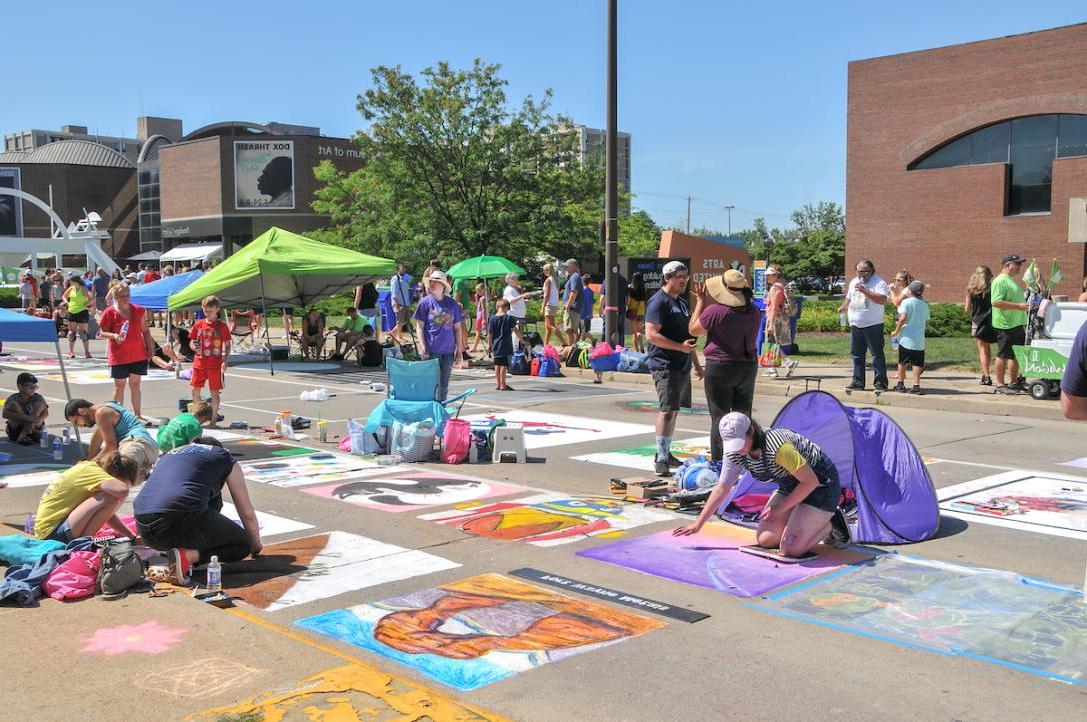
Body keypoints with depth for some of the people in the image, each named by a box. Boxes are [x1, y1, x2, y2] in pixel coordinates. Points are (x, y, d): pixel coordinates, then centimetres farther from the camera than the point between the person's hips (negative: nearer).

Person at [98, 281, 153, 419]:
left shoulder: (139, 310, 5)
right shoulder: (110, 312, -5)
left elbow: (145, 331, 12)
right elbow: (102, 332, -6)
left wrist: (150, 348, 6)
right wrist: (114, 336, -25)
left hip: (138, 354, 3)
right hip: (119, 356, -3)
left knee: (135, 385, 8)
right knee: (119, 386, 5)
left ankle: (138, 415, 13)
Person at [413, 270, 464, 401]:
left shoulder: (452, 304, 4)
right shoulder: (425, 302, -2)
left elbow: (458, 328, 9)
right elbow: (419, 327, -1)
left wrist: (459, 351, 6)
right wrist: (422, 347, -11)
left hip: (448, 351, 2)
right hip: (431, 351, -2)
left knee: (444, 385, 10)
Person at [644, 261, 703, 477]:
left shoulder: (681, 302, 19)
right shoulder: (658, 302, -11)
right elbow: (651, 335, -20)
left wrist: (696, 363, 26)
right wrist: (681, 347, -23)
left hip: (681, 365, 9)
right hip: (665, 365, -9)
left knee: (673, 410, 14)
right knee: (667, 410, -15)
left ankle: (666, 452, 23)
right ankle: (661, 459, -15)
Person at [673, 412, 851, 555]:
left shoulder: (777, 446, -35)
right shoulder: (735, 453, -11)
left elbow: (811, 481, -26)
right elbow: (722, 488, 1)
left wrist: (781, 508, -20)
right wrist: (698, 524, 2)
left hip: (820, 483, -8)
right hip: (791, 486, 8)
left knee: (790, 549, -18)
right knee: (764, 540, 1)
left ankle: (832, 524, 6)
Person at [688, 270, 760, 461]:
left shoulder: (715, 311, -20)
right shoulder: (754, 311, 0)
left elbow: (693, 330, -5)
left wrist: (700, 302, 4)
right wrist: (707, 304, 17)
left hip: (720, 367, -5)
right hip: (749, 367, 6)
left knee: (719, 417, 1)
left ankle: (718, 464, 3)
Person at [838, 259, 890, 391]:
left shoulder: (879, 283, -7)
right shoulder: (854, 282, 16)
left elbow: (882, 300, -22)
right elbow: (849, 298, 30)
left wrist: (865, 291, -26)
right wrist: (843, 307, 11)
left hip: (873, 325, -6)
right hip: (855, 326, 7)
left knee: (877, 354, -4)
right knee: (857, 355, 9)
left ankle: (880, 382, 1)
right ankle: (858, 381, 16)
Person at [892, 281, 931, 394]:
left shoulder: (906, 302, -7)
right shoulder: (924, 305, 7)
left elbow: (903, 317, -18)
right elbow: (927, 321, 14)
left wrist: (896, 331, -9)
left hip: (906, 337, -3)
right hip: (919, 339, 3)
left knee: (902, 361, 11)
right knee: (917, 363, 2)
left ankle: (901, 384, 18)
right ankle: (916, 385, -7)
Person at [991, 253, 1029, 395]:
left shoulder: (1012, 280, 19)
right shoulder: (1000, 281, -13)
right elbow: (996, 302, -23)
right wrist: (1018, 306, -23)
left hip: (1017, 324, 10)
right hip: (1006, 325, -10)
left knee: (1016, 355, 14)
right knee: (1003, 355, -4)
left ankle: (1014, 382, 23)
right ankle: (1000, 385, 1)